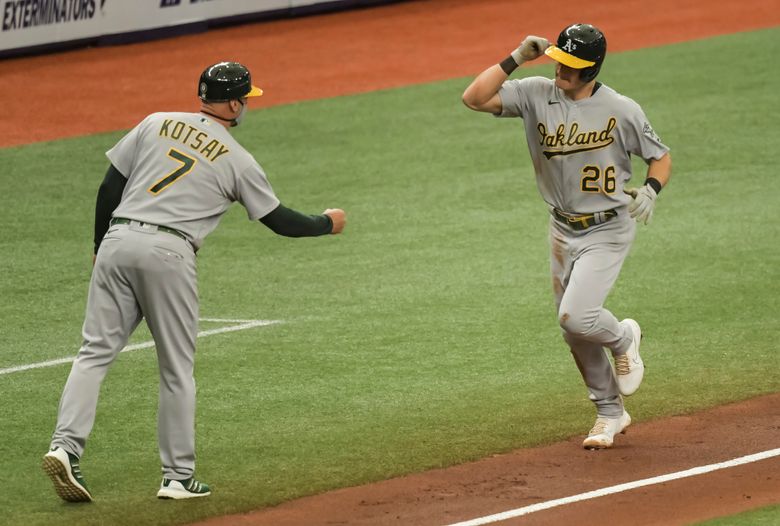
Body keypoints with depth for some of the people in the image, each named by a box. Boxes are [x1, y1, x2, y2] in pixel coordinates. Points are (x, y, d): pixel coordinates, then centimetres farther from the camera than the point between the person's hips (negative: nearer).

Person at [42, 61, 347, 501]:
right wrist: (327, 223, 33)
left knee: (96, 351, 2)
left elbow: (110, 187, 11)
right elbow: (278, 219, 15)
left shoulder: (156, 124, 14)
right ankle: (178, 477, 10)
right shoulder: (238, 160, 7)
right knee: (177, 369, 8)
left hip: (117, 240, 3)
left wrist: (100, 246, 20)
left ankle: (65, 447, -15)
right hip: (168, 253, -3)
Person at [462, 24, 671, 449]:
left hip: (607, 231, -5)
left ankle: (623, 338, 13)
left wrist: (650, 190, -20)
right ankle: (610, 414, 28)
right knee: (574, 332, 11)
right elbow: (474, 98, -16)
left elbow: (660, 156, 0)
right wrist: (517, 59, -20)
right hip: (563, 230, 5)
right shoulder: (536, 94, -6)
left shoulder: (621, 110, -13)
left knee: (576, 317, -21)